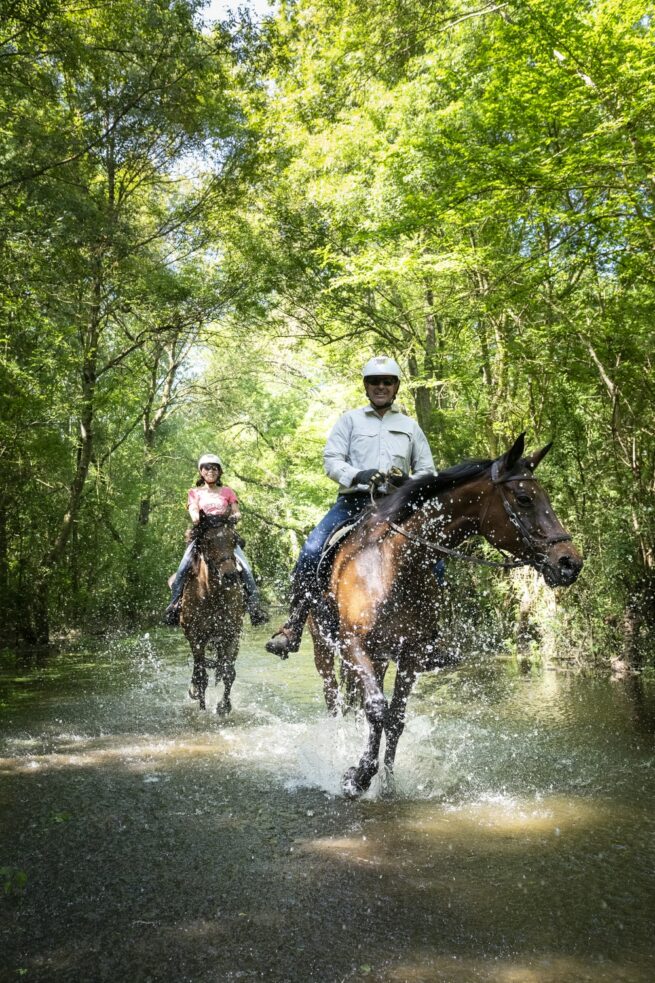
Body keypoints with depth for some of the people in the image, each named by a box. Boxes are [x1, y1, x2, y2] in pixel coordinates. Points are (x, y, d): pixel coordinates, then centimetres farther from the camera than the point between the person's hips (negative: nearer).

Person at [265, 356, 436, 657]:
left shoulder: (410, 426, 20)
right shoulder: (350, 420, 14)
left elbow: (426, 470, 19)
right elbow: (332, 460, 4)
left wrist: (410, 483, -5)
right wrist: (357, 476, -17)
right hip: (354, 500, -1)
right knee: (311, 551, -23)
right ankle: (293, 627, -15)